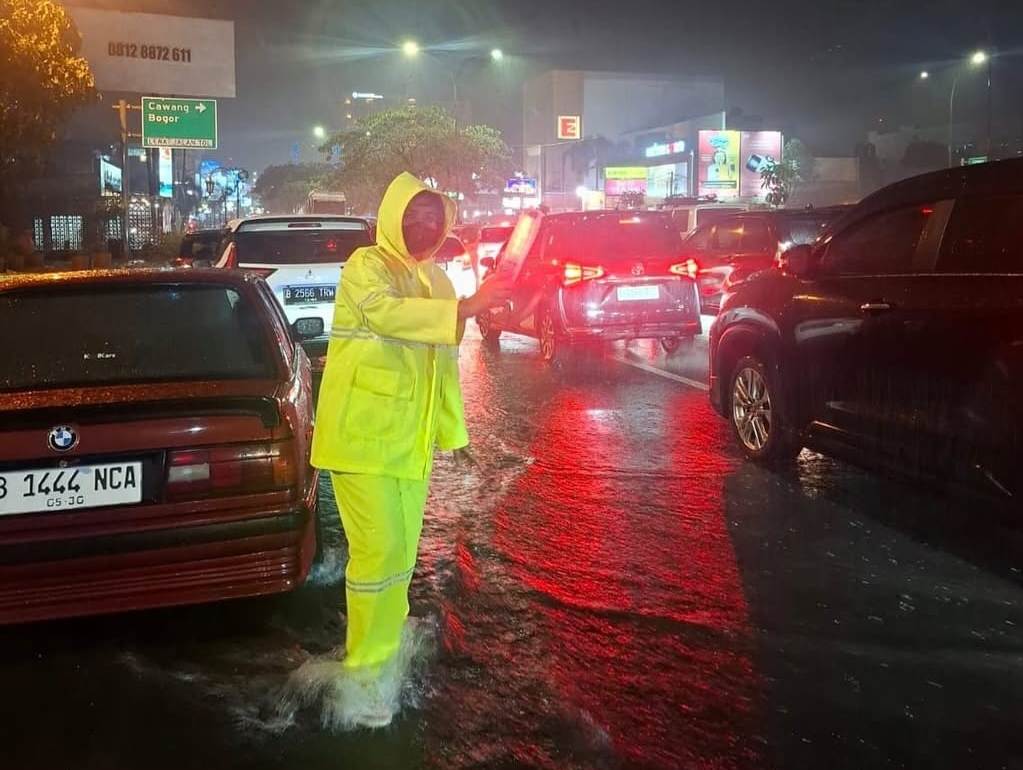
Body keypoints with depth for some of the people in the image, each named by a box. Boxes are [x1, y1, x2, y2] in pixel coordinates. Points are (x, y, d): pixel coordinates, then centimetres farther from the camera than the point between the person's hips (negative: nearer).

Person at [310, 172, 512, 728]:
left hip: (409, 439, 7)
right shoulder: (366, 266, -7)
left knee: (401, 553, 12)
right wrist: (467, 308, -34)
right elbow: (386, 313, -30)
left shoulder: (435, 281, 15)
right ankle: (365, 672, 6)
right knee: (377, 551, -8)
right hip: (361, 434, -7)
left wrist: (453, 433, 18)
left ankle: (385, 653, 27)